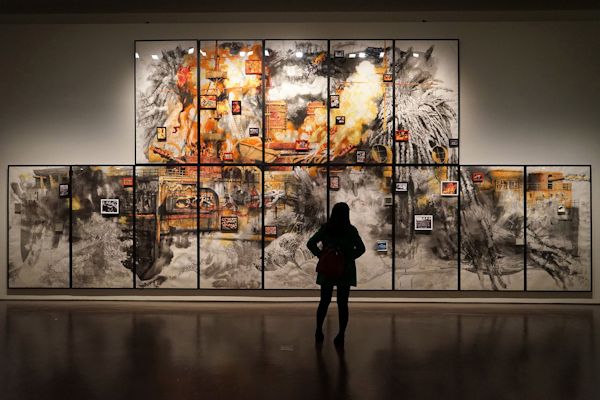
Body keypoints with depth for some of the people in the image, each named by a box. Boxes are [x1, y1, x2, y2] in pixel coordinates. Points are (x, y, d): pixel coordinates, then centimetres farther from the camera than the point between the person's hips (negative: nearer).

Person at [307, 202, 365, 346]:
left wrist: (321, 255, 1)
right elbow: (361, 248, -2)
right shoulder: (351, 230, -5)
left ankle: (319, 332, 19)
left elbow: (310, 244, -6)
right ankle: (341, 336, 4)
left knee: (324, 302, 14)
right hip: (345, 271, -1)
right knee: (342, 303, 4)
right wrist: (349, 257, 6)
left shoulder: (325, 229, -3)